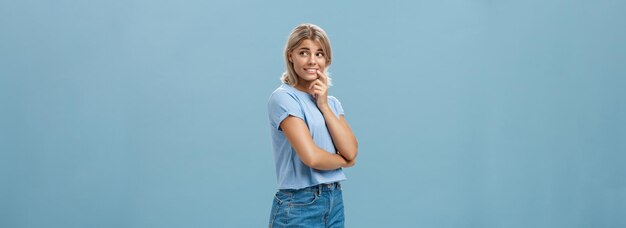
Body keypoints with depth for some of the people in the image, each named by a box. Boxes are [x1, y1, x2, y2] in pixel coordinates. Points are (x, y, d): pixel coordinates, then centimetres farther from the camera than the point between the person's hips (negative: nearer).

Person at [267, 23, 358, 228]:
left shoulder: (332, 102, 12)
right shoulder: (283, 98, -10)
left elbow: (351, 152, -3)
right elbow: (311, 157, -19)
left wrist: (324, 105, -6)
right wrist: (343, 161, -1)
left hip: (335, 202, 6)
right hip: (299, 206, -6)